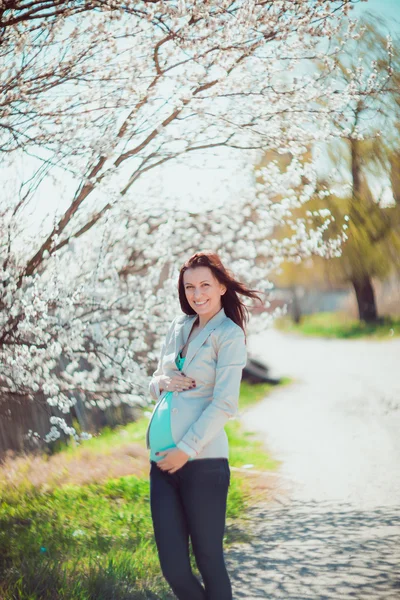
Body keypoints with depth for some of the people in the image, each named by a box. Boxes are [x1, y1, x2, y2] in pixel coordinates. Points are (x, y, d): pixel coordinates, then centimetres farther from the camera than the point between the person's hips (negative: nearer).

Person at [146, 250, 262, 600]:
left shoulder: (229, 334, -4)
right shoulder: (178, 327, 15)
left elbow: (224, 404, -12)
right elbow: (156, 382, 22)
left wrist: (186, 449, -15)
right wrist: (162, 383, -2)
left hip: (202, 462, -6)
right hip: (162, 461, 6)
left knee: (209, 561, 1)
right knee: (173, 566, 5)